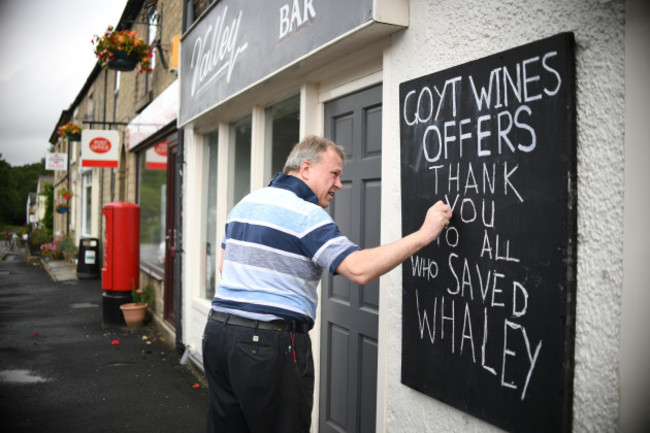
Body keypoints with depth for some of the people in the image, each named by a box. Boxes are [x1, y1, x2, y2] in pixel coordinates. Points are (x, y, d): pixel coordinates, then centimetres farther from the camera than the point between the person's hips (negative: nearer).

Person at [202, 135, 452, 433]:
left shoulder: (245, 203, 12)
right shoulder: (306, 214, -15)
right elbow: (359, 270, -25)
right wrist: (424, 234, -20)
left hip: (218, 329, 8)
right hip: (269, 341, -8)